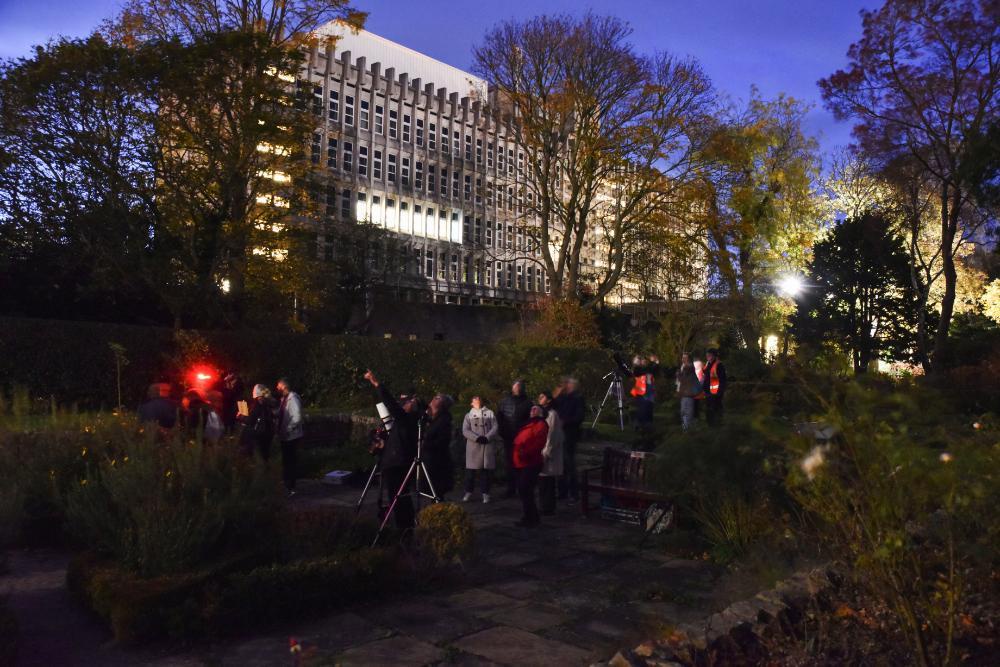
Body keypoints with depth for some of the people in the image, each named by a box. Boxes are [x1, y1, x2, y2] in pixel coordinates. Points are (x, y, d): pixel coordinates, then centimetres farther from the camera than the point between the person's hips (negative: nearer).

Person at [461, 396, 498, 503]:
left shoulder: (490, 413, 15)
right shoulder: (469, 415, 13)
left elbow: (495, 427, 3)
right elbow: (465, 430, -1)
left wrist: (487, 437, -13)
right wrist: (477, 438, -15)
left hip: (488, 445, 0)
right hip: (473, 445, 0)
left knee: (486, 470, 1)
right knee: (470, 469, -1)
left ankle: (485, 493, 8)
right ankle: (468, 492, 9)